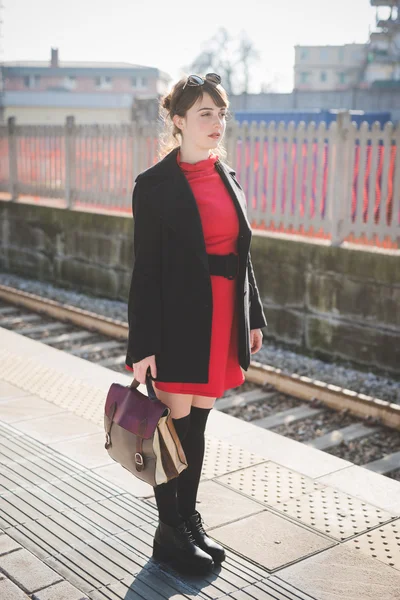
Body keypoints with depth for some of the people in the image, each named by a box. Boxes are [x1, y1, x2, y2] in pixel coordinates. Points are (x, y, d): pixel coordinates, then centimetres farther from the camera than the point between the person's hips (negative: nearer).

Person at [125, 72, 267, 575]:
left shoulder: (229, 179, 10)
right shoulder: (155, 185, -9)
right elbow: (145, 269, -12)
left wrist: (252, 318, 14)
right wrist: (142, 346, -14)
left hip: (222, 321, 6)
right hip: (178, 325, -6)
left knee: (197, 424, 17)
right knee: (175, 426, 6)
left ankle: (190, 519, 33)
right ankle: (169, 534, 23)